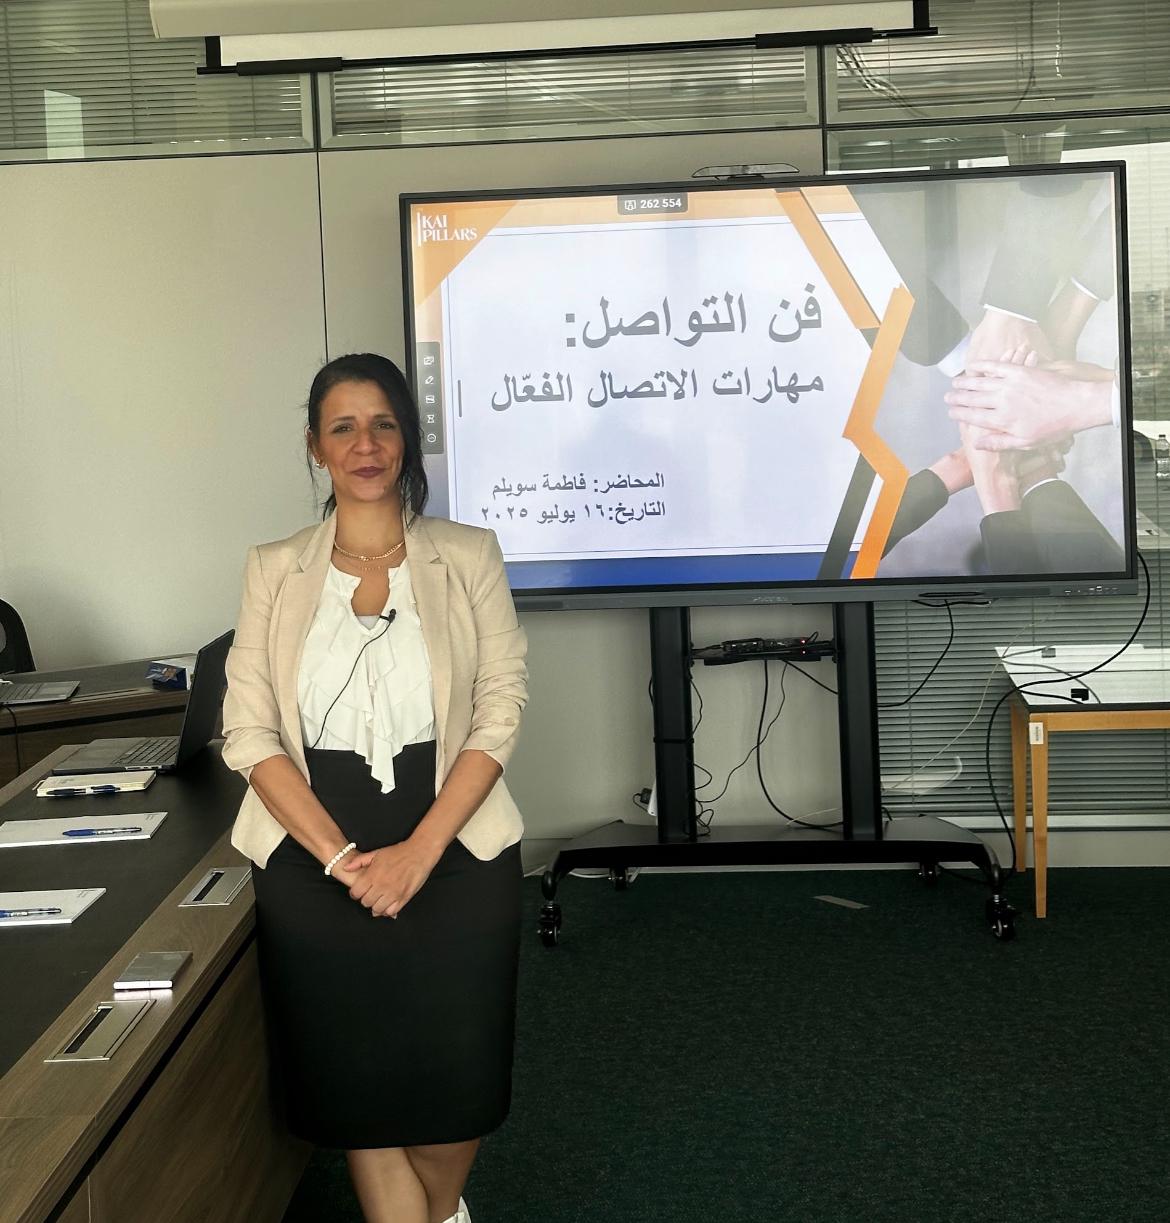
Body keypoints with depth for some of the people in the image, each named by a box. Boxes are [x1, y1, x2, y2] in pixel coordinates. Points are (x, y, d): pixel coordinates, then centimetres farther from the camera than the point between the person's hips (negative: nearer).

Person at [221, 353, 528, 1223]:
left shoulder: (468, 557, 2)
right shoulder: (274, 571, 5)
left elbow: (500, 711, -4)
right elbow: (249, 733, -1)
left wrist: (416, 854, -14)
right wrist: (342, 857, -13)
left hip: (455, 855, -1)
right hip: (313, 864, 1)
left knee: (455, 1078, 5)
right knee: (355, 1085, 5)